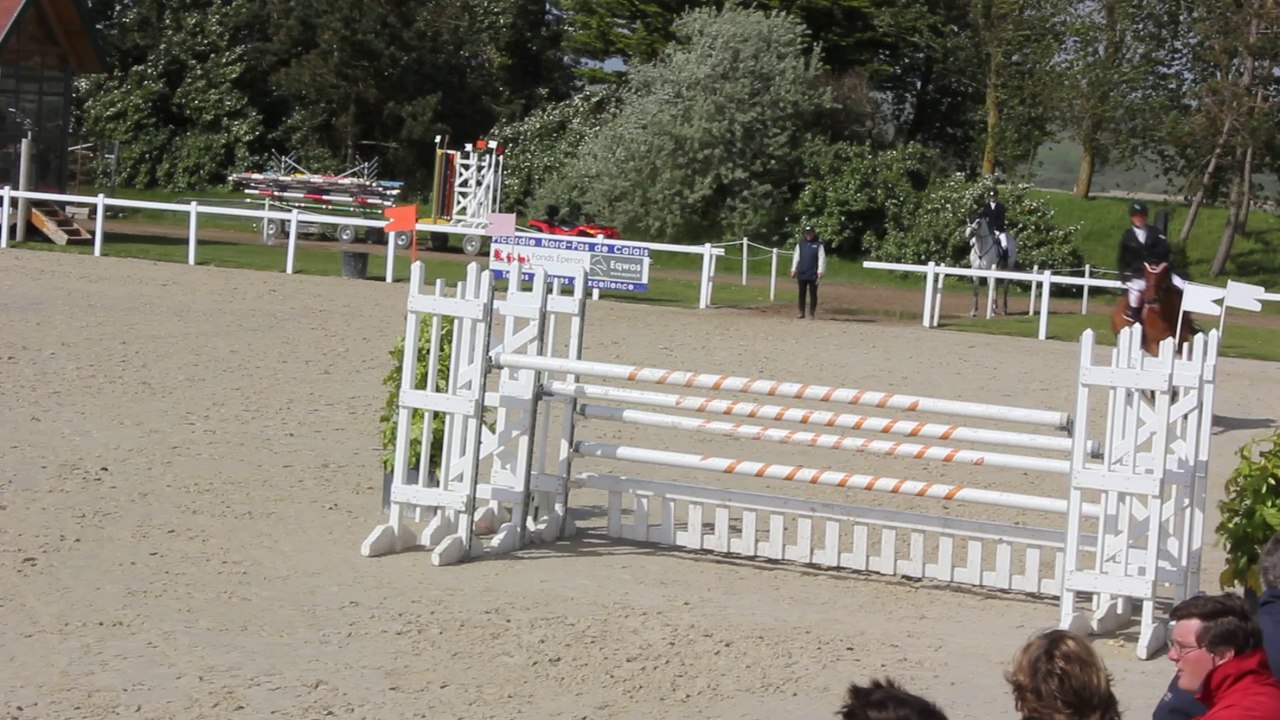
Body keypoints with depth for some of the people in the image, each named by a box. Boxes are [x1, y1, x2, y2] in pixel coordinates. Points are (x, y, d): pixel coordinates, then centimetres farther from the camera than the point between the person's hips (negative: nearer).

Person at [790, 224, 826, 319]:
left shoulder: (818, 245, 1)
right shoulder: (800, 244, 9)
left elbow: (822, 258, -4)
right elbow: (796, 257, 11)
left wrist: (820, 272, -12)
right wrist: (793, 270, 6)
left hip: (813, 275, -3)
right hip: (801, 274, 3)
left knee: (813, 294, 1)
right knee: (802, 294, 7)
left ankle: (811, 313, 5)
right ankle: (801, 312, 13)